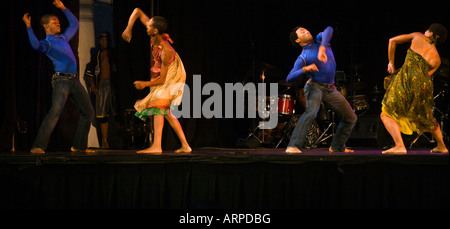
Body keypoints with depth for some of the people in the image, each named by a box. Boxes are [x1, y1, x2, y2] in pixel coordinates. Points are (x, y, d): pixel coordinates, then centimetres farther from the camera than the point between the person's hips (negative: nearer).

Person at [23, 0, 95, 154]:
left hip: (74, 80, 8)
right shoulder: (46, 43, -1)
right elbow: (36, 45, -26)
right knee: (55, 112, -21)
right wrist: (28, 27, -30)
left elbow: (74, 24, 37)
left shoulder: (63, 38, 22)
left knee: (88, 112, 9)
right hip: (61, 81, -8)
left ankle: (79, 146, 17)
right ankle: (38, 147, -21)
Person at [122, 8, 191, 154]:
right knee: (166, 112, 11)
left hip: (172, 77, -9)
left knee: (158, 104, -23)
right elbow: (137, 11, -6)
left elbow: (162, 79, -28)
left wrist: (146, 84, -29)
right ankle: (185, 146, 14)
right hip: (164, 76, 9)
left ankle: (156, 146, -33)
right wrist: (129, 28, -15)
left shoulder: (166, 51, -34)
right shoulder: (154, 36, -15)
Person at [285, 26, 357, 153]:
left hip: (330, 89, 6)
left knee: (351, 118, 11)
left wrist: (322, 48, -31)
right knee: (311, 111, -34)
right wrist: (305, 69, -30)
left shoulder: (320, 40, 11)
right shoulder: (302, 58, -2)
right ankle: (293, 146, -41)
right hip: (315, 86, -6)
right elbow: (289, 78, -13)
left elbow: (328, 30, -13)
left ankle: (337, 146, 24)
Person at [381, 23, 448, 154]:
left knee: (387, 115, 1)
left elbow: (392, 41, 11)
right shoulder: (436, 60, 13)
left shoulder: (418, 37, 9)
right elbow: (426, 75, 7)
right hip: (424, 86, 4)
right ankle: (442, 147, 37)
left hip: (406, 81, -4)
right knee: (426, 117, 29)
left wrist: (391, 63, 20)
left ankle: (400, 146, -18)